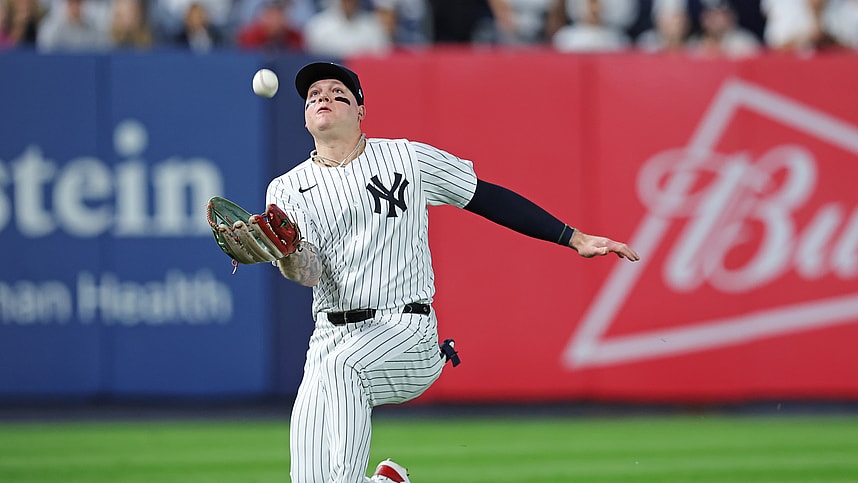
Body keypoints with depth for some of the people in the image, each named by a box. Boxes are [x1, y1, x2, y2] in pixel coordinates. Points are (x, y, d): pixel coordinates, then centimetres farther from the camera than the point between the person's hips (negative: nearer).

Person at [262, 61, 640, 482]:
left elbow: (488, 198, 13)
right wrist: (285, 251, -31)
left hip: (405, 328, -3)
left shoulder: (407, 158, 8)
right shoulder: (288, 189, 8)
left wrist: (575, 238, 8)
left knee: (338, 368, -36)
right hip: (331, 336, 3)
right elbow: (309, 273, -6)